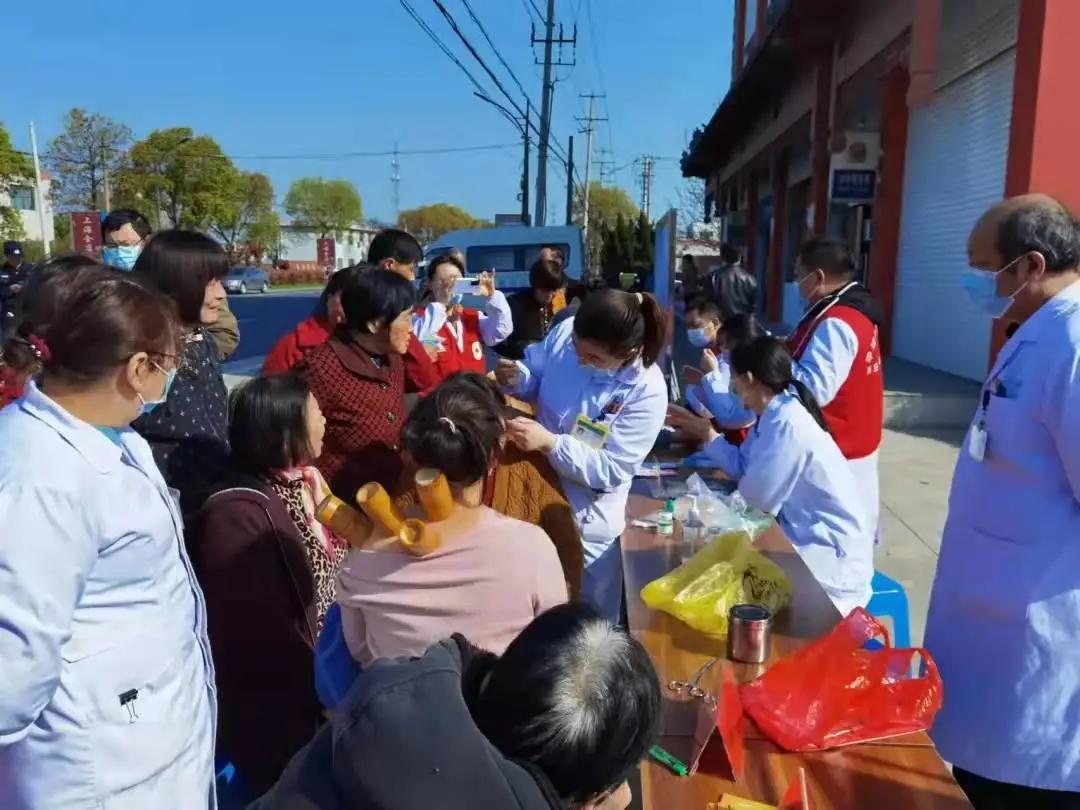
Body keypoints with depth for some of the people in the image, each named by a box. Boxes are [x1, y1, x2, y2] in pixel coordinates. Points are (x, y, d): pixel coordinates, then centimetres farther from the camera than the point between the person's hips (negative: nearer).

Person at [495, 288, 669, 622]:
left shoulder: (647, 391, -25)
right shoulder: (565, 333, -13)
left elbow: (610, 470, -25)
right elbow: (535, 376, 3)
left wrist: (549, 443, -36)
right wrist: (517, 377, -20)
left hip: (585, 521, -4)